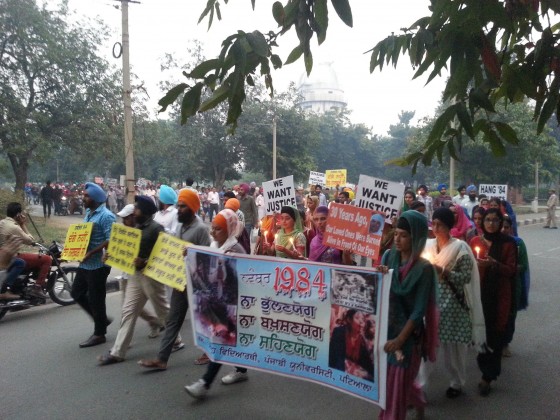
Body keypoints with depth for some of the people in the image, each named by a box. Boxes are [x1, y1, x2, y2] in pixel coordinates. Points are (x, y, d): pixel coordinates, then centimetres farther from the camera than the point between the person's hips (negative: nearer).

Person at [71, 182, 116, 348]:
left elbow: (110, 241, -22)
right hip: (85, 263, 10)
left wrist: (91, 252, -26)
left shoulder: (106, 216, -16)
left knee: (96, 299, 1)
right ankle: (101, 319, 29)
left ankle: (99, 334, 16)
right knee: (77, 293, 16)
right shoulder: (88, 213, 12)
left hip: (98, 264, -9)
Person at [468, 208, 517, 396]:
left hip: (499, 294, -2)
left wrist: (494, 264, -23)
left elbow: (512, 270, -7)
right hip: (479, 292, 2)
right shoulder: (475, 241, 6)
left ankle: (488, 376, 7)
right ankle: (488, 367, 24)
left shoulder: (508, 243, -3)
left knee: (494, 333, -1)